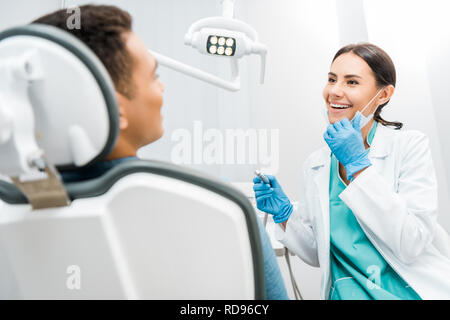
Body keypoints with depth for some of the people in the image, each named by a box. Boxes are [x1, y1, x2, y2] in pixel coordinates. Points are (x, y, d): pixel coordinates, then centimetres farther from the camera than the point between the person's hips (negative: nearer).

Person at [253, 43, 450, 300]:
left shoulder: (410, 145, -5)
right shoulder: (315, 165, 5)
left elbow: (410, 245, -15)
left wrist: (358, 164, -16)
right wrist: (284, 213, -5)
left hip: (414, 290, -2)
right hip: (349, 292, 2)